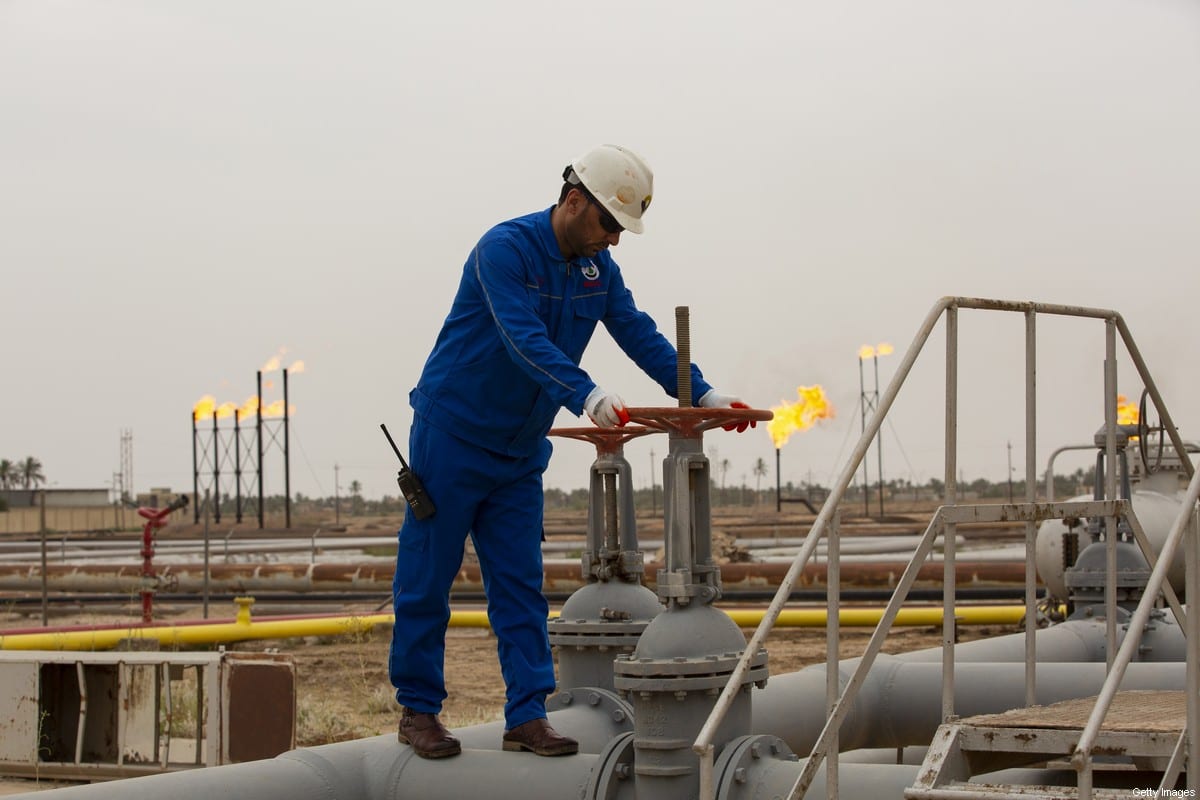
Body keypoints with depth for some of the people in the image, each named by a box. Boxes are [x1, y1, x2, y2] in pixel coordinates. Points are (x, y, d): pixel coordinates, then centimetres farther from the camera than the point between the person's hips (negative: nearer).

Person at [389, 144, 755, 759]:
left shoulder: (597, 267, 4)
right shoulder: (505, 248, -19)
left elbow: (640, 335, 2)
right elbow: (525, 341, -31)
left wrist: (701, 395, -10)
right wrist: (587, 396, -44)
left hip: (521, 451, 7)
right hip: (453, 435, -7)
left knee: (520, 584, 3)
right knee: (427, 576, 0)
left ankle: (526, 717, 3)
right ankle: (417, 710, 9)